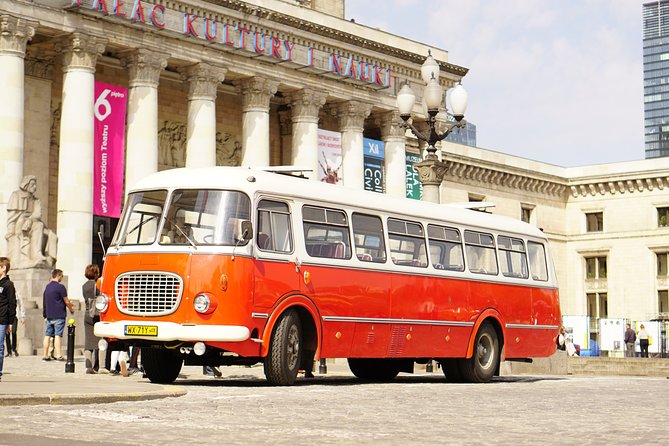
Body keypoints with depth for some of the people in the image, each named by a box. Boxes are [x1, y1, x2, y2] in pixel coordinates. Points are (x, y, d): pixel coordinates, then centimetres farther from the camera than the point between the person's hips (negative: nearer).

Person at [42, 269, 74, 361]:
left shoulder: (47, 287, 12)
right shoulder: (60, 287, -12)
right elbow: (66, 301, -8)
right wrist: (71, 309, 10)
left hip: (49, 315, 7)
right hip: (59, 315, -6)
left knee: (47, 335, 8)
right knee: (58, 335, -7)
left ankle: (45, 355, 11)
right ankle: (58, 355, -12)